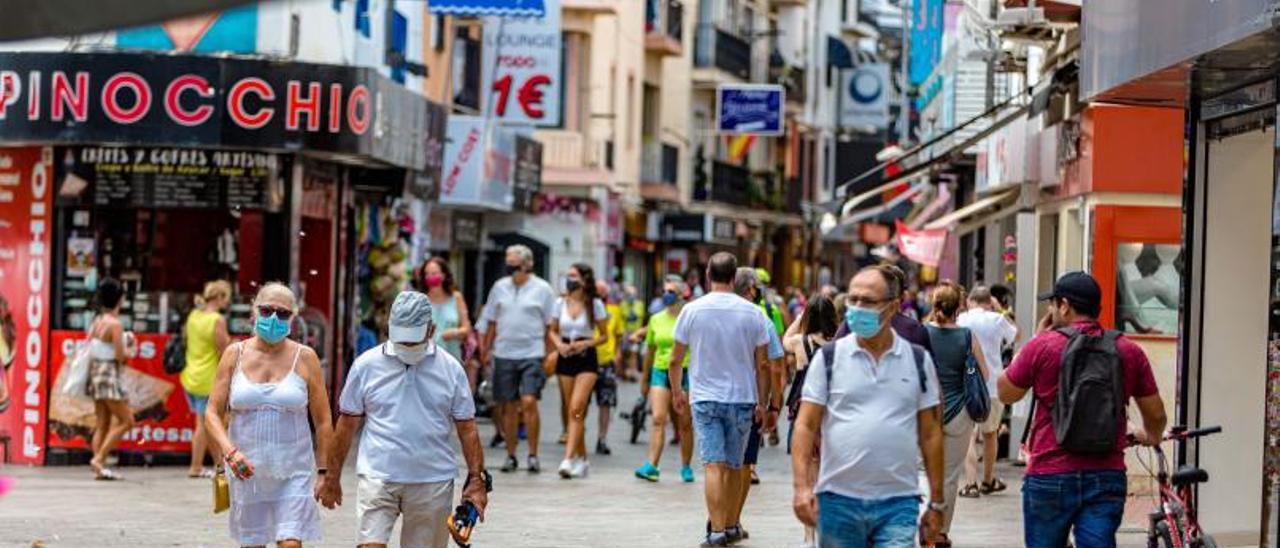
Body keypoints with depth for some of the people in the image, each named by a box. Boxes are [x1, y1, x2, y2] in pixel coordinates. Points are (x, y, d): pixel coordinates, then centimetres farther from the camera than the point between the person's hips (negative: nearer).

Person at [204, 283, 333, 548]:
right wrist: (229, 451, -16)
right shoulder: (235, 354, 3)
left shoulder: (304, 358, 0)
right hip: (246, 471, 2)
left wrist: (324, 472, -2)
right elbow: (213, 412, 1)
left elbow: (323, 421, 3)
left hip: (293, 472, -2)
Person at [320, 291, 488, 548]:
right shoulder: (366, 365, 1)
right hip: (377, 477, -1)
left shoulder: (451, 369, 3)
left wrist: (477, 480, 2)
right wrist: (332, 477, 8)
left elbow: (467, 429, 7)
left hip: (433, 483, 1)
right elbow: (347, 425, 7)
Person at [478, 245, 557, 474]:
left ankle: (533, 455, -6)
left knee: (529, 402, -14)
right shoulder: (500, 287, 10)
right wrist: (485, 349, 11)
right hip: (504, 354, 3)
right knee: (508, 406, 6)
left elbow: (550, 325, 3)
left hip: (532, 354, -3)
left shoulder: (542, 289, 1)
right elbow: (491, 322, 16)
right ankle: (511, 455, 15)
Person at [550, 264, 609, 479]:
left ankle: (568, 459, -21)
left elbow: (603, 335, 3)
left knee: (576, 409, -16)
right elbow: (553, 331, 14)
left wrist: (585, 343, -14)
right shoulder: (560, 303, 6)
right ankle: (582, 459, 20)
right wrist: (559, 344, -6)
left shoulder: (595, 304, -2)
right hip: (565, 359, 4)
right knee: (574, 412, 8)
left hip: (586, 359, -4)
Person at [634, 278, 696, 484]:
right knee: (658, 419, -11)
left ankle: (686, 467, 16)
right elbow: (650, 350, 18)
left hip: (685, 373, -2)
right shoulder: (656, 319, 10)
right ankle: (652, 466, -16)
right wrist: (644, 379, 21)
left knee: (685, 424, 4)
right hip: (660, 373, 2)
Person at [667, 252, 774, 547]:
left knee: (714, 465, -5)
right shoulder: (752, 313, -2)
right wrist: (762, 402, 10)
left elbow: (675, 360, 3)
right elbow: (763, 365, 0)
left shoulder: (692, 310, -3)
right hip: (741, 398, 1)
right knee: (734, 466, 14)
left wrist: (677, 391, 18)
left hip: (705, 398, -1)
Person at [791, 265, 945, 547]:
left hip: (898, 502, 0)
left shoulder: (918, 360, 7)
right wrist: (802, 486, -11)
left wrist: (936, 503, 6)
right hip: (838, 500, 0)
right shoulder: (828, 357, 4)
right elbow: (806, 426, 1)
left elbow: (930, 433, 9)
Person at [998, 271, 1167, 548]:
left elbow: (1005, 393, 7)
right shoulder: (1128, 351, 3)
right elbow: (1156, 414, 10)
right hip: (1107, 477, 2)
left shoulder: (1043, 346, -7)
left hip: (1049, 476, -2)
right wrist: (1151, 438, 33)